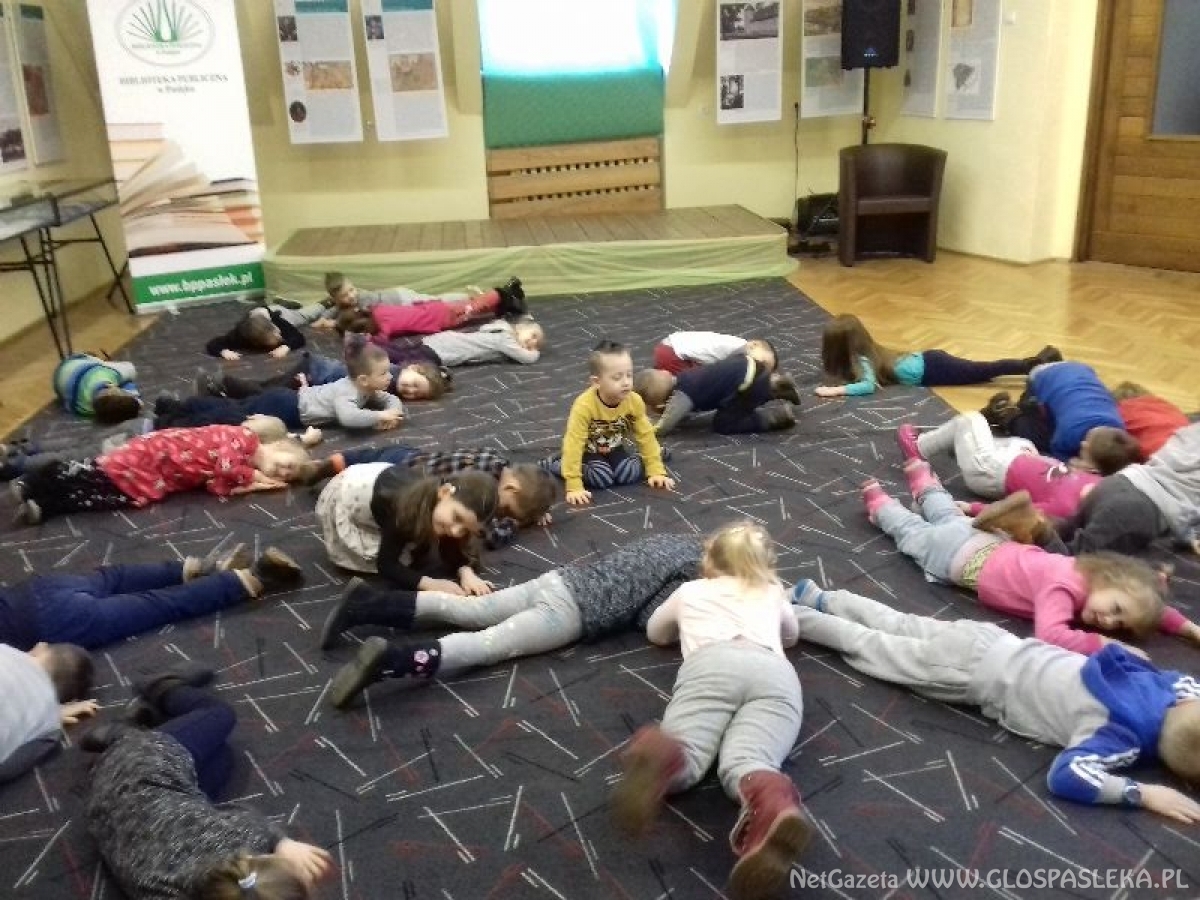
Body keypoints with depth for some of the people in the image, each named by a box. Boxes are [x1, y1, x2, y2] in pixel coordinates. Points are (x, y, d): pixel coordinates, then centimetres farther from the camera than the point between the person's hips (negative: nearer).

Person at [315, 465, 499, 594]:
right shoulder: (408, 506, -43)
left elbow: (456, 553, -12)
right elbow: (386, 564, -35)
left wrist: (466, 572, -33)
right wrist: (430, 583, -47)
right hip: (344, 498, -5)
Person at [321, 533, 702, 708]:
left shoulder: (687, 542, 21)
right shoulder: (690, 575, -4)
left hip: (563, 579, 8)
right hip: (571, 608, -8)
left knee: (467, 611, 7)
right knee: (487, 644, -19)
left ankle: (369, 604, -1)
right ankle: (391, 659, -36)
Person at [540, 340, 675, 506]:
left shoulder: (635, 401, -21)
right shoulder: (584, 405, -35)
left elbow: (646, 436, -9)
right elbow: (573, 444, -35)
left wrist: (656, 471, -10)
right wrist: (574, 487, -37)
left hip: (613, 448, 3)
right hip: (588, 450, -3)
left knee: (631, 473, -21)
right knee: (602, 477, -27)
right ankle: (552, 464, -7)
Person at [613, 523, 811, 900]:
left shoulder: (690, 590, 38)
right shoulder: (771, 592, 40)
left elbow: (656, 633, 56)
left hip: (711, 663, -1)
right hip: (776, 673, 1)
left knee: (685, 757, -15)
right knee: (745, 762, -21)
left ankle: (660, 755, -54)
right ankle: (772, 803, -59)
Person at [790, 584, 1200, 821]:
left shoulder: (1159, 688, -7)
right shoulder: (1122, 734, -29)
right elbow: (1065, 776, -42)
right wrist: (1143, 793, -38)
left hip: (996, 647, 6)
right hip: (976, 671, -6)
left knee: (898, 628, 23)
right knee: (875, 648, 9)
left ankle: (819, 599, 38)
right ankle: (791, 618, 22)